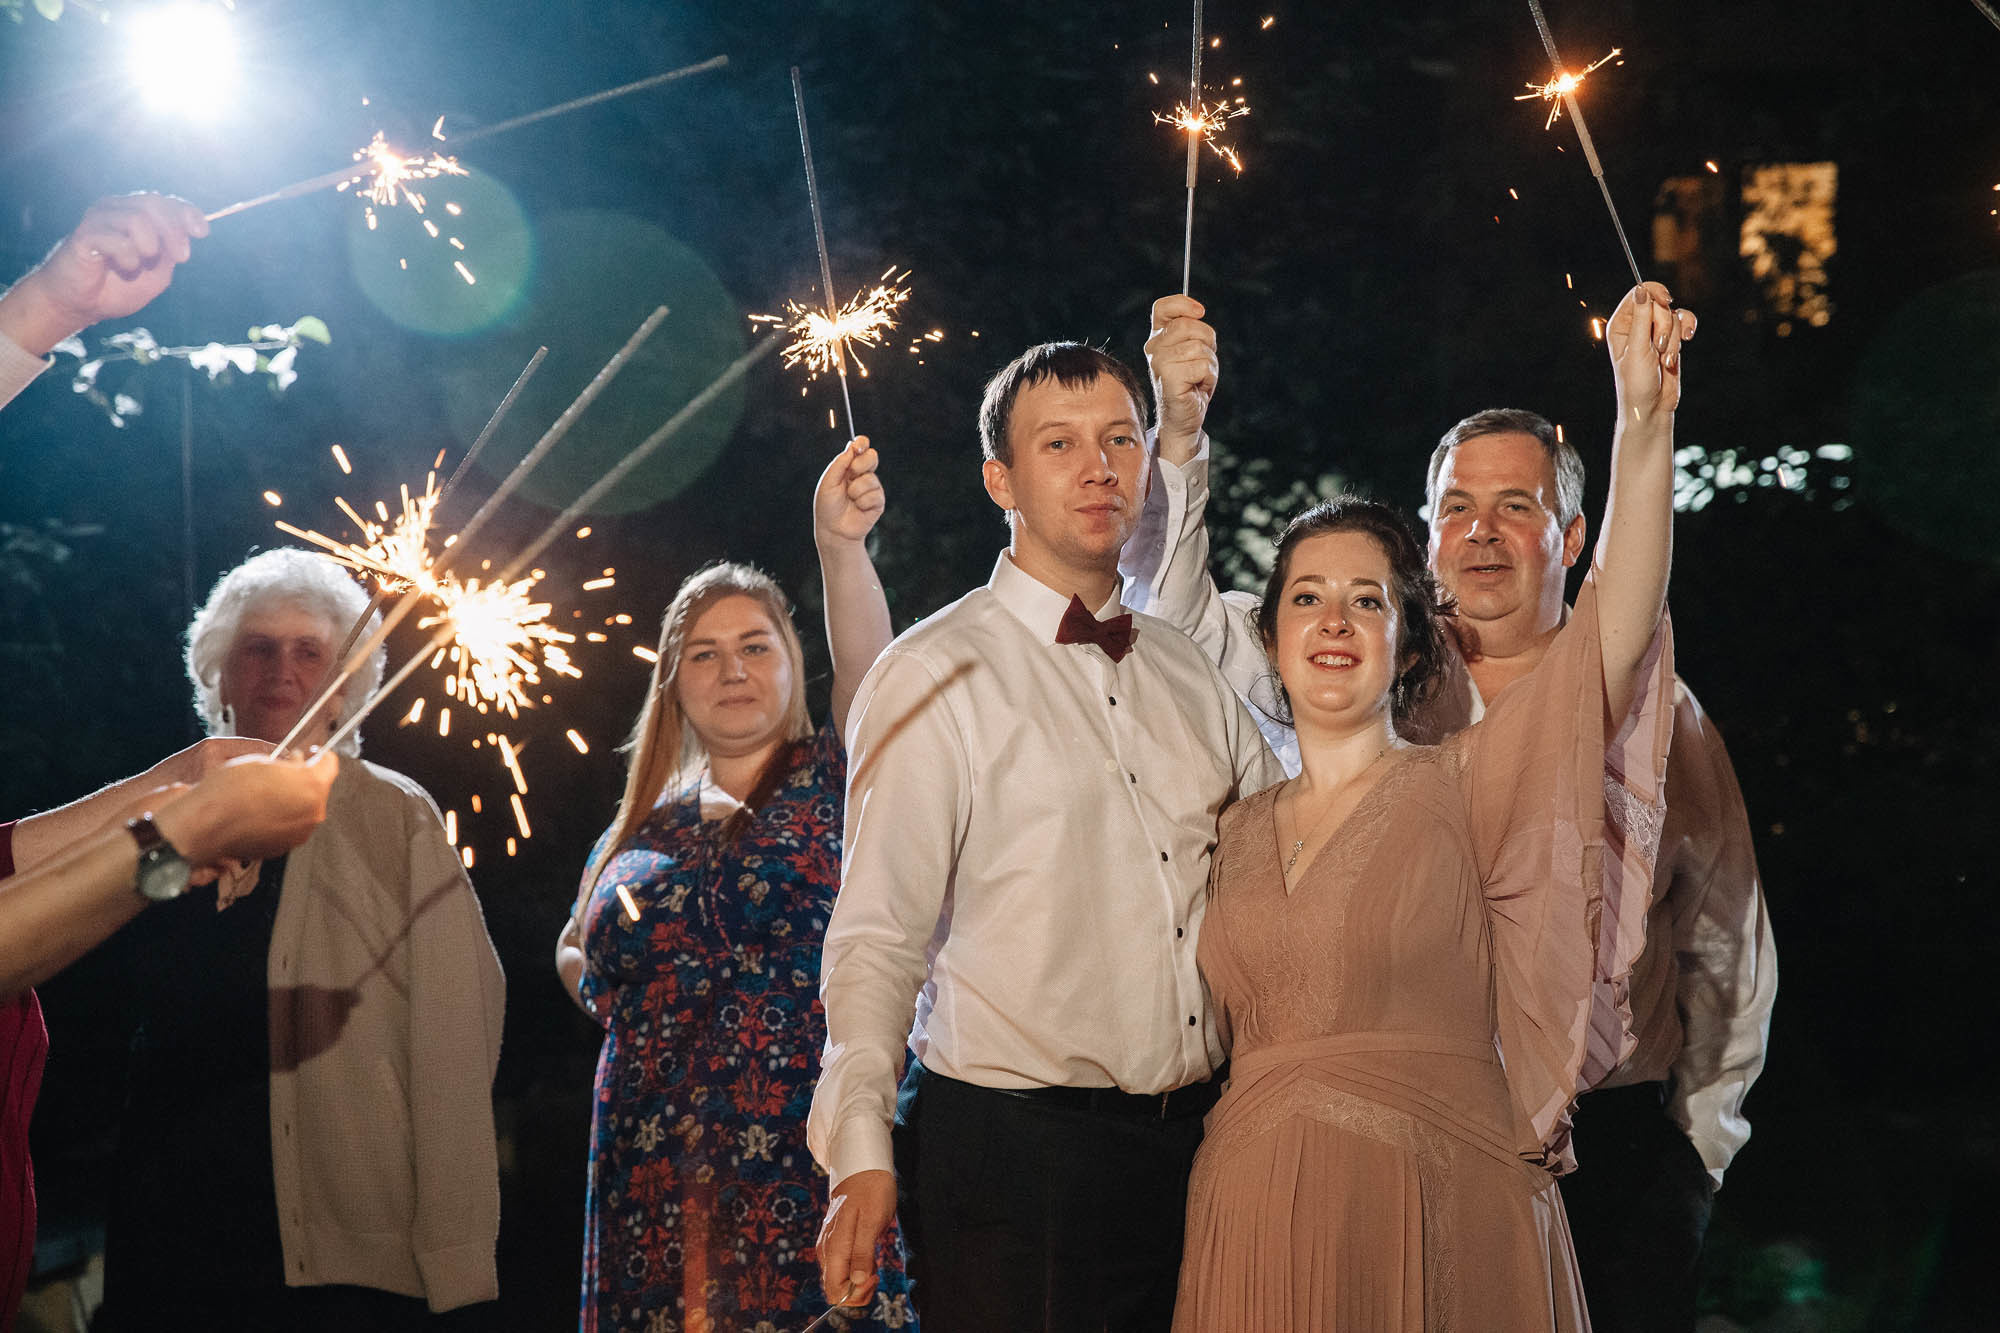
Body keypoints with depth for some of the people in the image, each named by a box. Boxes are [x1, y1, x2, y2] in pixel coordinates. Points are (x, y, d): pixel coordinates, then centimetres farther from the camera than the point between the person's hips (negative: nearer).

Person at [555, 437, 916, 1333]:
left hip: (805, 1156, -4)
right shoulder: (644, 830, 15)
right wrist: (598, 979, 6)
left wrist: (840, 544, -32)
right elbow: (576, 949, 30)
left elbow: (868, 674, -15)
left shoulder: (832, 784, 4)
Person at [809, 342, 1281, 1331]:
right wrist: (862, 1153, -22)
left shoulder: (1191, 678, 13)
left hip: (1190, 1145, 5)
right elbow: (877, 940, -11)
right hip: (1011, 1155, -5)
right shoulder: (932, 680, -4)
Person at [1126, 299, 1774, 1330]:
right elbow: (1177, 608, -3)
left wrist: (1702, 1139, 9)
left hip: (1611, 1152, 0)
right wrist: (1180, 428, -17)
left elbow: (1728, 944, 11)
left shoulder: (1652, 706, 5)